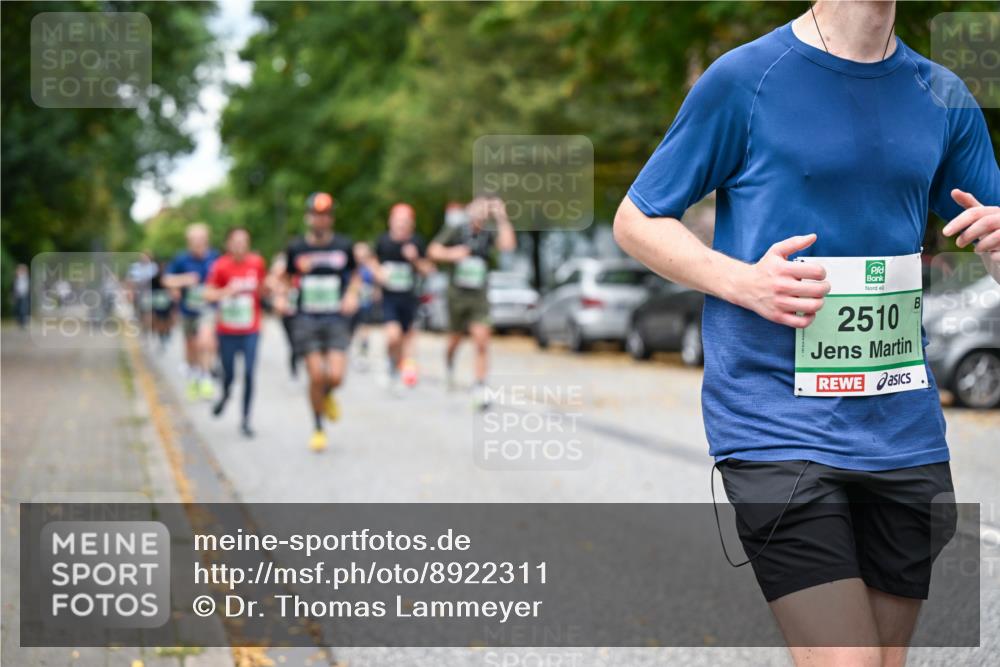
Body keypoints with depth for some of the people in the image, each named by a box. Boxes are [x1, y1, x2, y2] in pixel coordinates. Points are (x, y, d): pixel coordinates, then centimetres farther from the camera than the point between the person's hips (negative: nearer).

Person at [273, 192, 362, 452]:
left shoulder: (343, 246, 3)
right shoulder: (296, 248, 2)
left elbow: (354, 275, 18)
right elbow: (286, 276, 17)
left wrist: (352, 294, -1)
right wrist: (282, 296, -1)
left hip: (336, 319, 0)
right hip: (307, 319, 0)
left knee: (335, 376, -13)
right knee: (316, 376, -6)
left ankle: (327, 396, 25)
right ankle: (318, 429, 13)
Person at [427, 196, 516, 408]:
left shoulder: (488, 235, 1)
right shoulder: (455, 231, -2)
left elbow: (508, 244, -16)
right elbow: (433, 250, -4)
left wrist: (502, 219, -17)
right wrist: (452, 254, -22)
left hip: (479, 296, 0)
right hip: (457, 293, 0)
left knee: (482, 339, -13)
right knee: (455, 338, 14)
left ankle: (480, 387, -11)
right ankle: (448, 361, 47)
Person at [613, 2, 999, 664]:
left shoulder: (945, 97, 11)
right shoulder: (744, 77, -3)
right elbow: (635, 221, 3)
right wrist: (743, 281, -14)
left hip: (903, 429, 5)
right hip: (778, 428, -5)